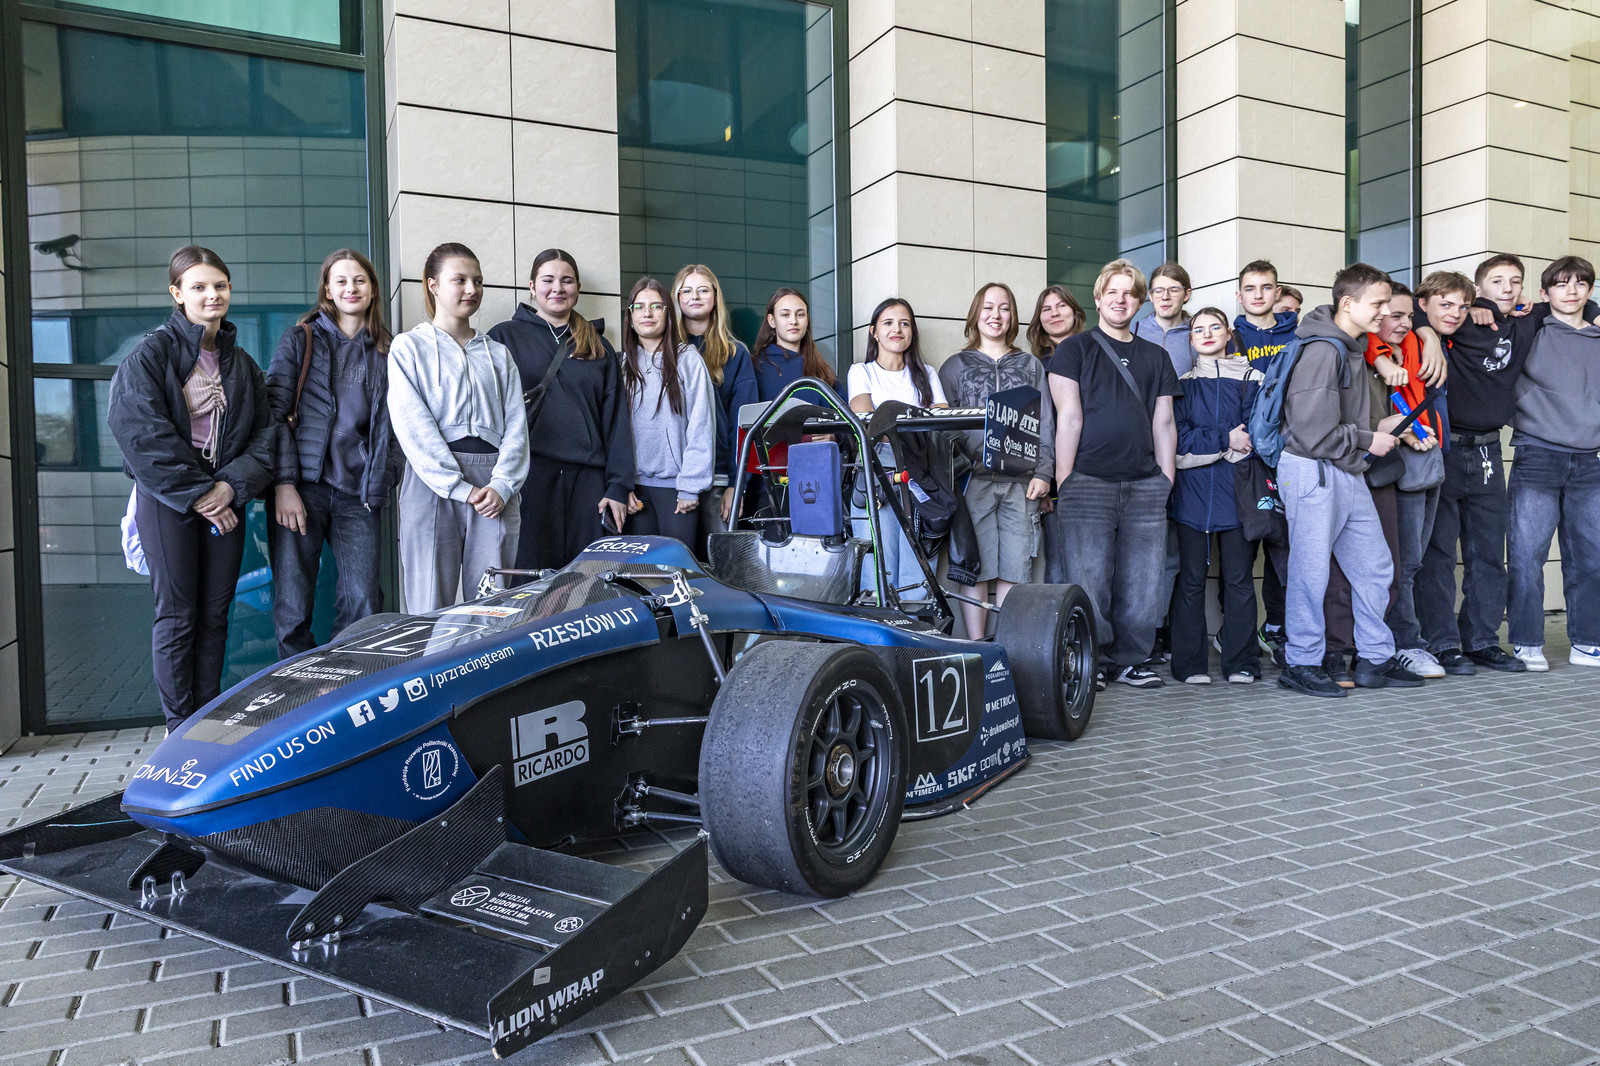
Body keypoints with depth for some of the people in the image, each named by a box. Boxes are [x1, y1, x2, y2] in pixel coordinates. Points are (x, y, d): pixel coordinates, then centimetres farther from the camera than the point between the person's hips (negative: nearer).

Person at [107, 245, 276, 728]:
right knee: (176, 615, -1)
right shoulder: (151, 353, -2)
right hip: (167, 499, -4)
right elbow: (142, 434, -12)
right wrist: (195, 493, -14)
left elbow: (265, 431, 7)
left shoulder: (242, 362, 13)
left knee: (215, 615, 7)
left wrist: (233, 485, -9)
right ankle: (180, 730, 8)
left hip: (224, 499, 4)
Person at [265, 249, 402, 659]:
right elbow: (274, 412, 0)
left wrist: (382, 482, 0)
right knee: (292, 607, -1)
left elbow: (392, 425, 13)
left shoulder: (387, 352, 14)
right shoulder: (300, 339, 8)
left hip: (357, 493, 2)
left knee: (363, 605, -4)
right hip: (302, 488, -2)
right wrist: (284, 484, -10)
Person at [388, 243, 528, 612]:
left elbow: (516, 424, 9)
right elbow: (413, 426, -4)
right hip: (433, 483, -3)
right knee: (431, 610, -4)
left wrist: (502, 485, -8)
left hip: (494, 492, 3)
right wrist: (459, 488, -13)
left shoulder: (498, 354, 19)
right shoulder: (409, 347, 8)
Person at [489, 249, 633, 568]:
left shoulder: (599, 347, 17)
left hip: (588, 479, 2)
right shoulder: (505, 337, 10)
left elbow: (616, 419, 11)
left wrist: (619, 486, 2)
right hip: (529, 474, -2)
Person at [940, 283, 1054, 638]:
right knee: (975, 566, -4)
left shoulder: (1031, 366, 18)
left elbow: (1045, 423, 13)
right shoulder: (955, 366, 13)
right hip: (974, 479, -1)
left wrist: (1043, 472, 1)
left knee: (1015, 568, -1)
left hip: (1021, 482, 2)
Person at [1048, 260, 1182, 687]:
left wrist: (1167, 480, 9)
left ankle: (1129, 660, 15)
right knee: (1089, 582, -5)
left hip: (1145, 485, 4)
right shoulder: (1075, 349, 7)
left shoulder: (1155, 357, 20)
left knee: (1142, 584, 3)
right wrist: (1064, 481, -7)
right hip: (1088, 482, -4)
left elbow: (1164, 423, 17)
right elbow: (1069, 418, -1)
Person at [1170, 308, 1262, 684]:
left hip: (1237, 489, 0)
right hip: (1192, 491, 0)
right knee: (1192, 578, 1)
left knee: (1238, 578, 2)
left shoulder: (1251, 379, 11)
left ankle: (1240, 663, 10)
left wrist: (1202, 443, -11)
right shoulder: (1181, 382, 10)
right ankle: (1190, 664, 6)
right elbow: (1177, 437, -1)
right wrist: (1226, 440, -10)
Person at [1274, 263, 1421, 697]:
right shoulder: (1321, 351, -17)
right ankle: (1301, 664, 10)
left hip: (1347, 473, 10)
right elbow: (1316, 433, -22)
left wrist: (1379, 428, 9)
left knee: (1375, 566, 12)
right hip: (1312, 471, -10)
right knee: (1311, 571, -2)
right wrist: (1369, 441, -10)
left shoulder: (1353, 346, 14)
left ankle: (1376, 659, 23)